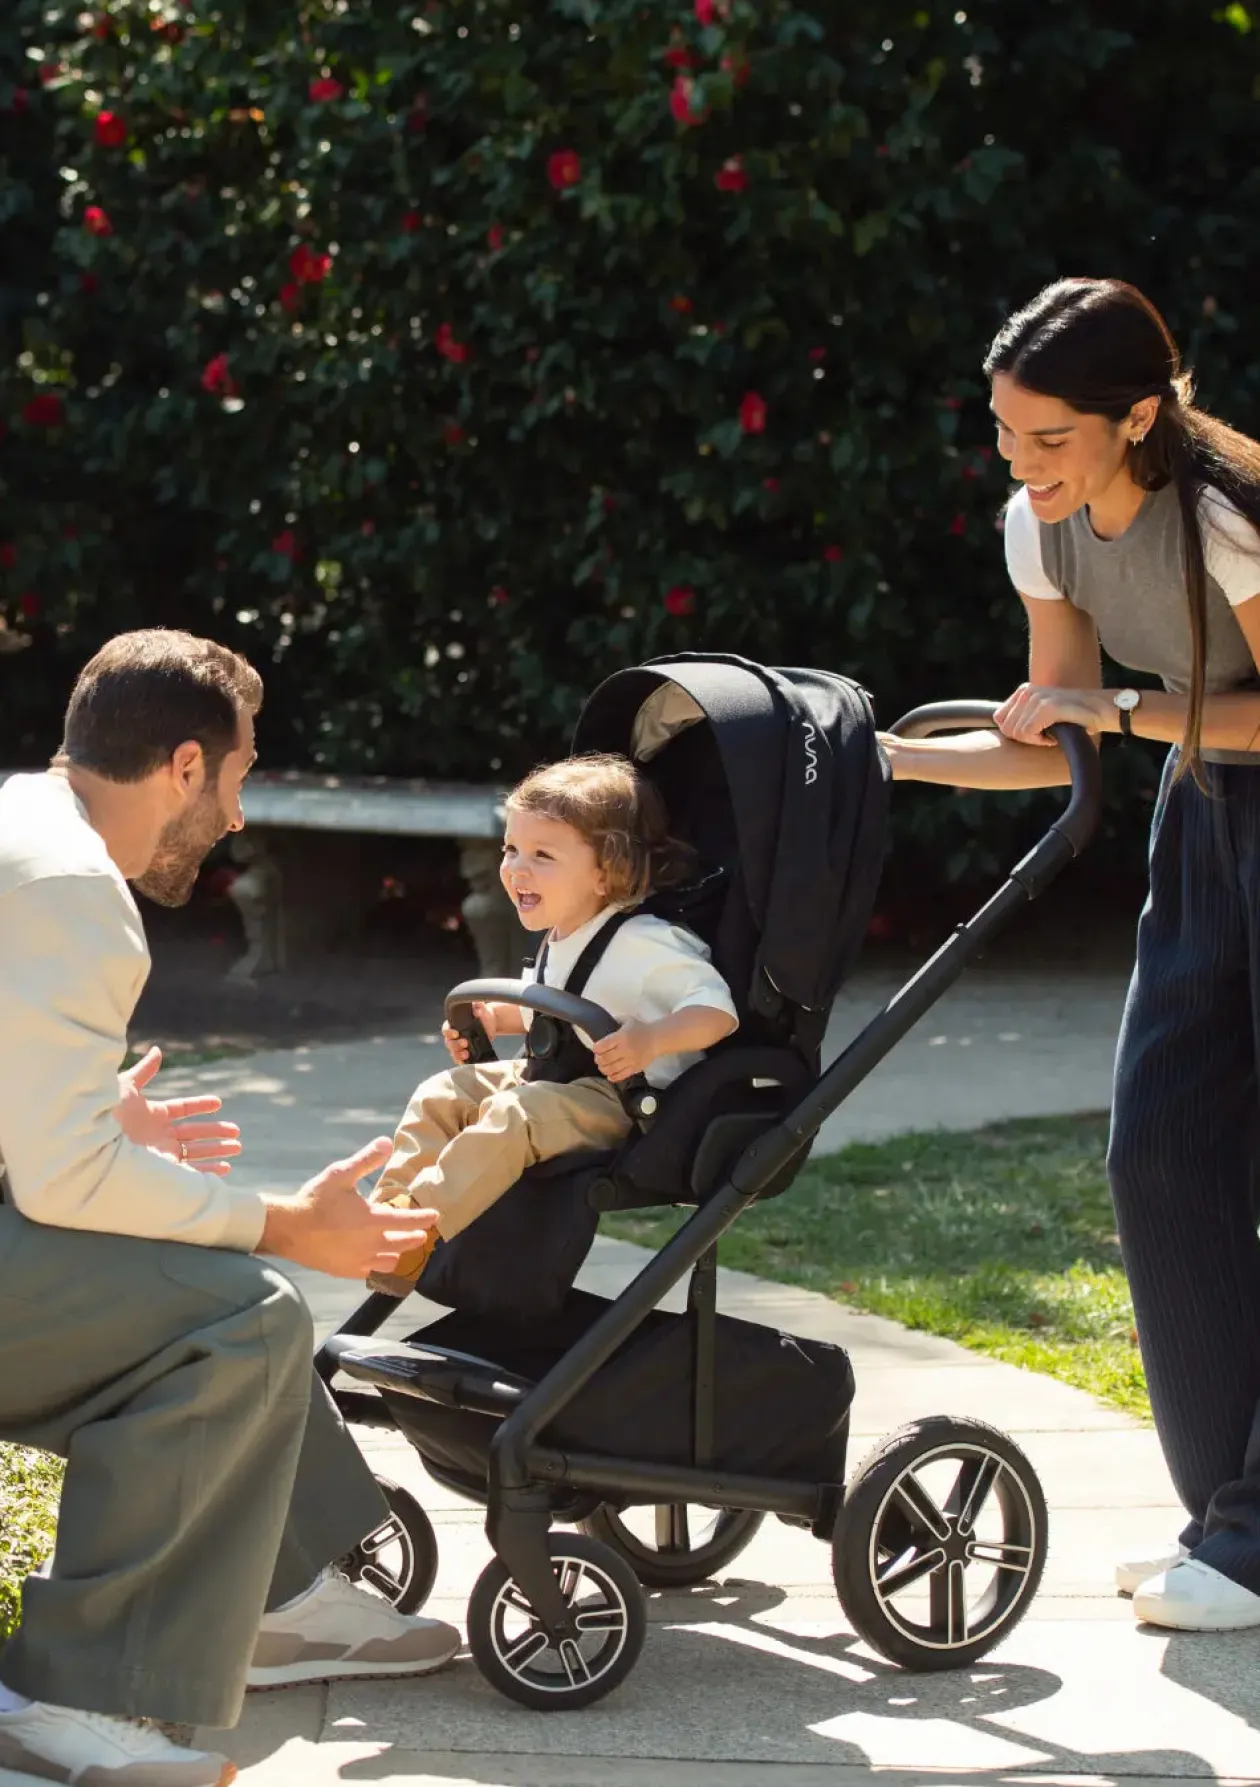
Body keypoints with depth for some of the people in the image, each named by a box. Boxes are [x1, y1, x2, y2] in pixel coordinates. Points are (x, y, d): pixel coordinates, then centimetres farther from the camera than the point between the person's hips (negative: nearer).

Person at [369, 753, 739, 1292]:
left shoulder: (645, 945, -18)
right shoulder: (560, 940, 11)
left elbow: (717, 1009, -26)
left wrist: (651, 1040, -41)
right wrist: (495, 1017, 16)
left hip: (621, 1101, -10)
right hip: (547, 1081, 10)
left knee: (511, 1116, -31)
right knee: (441, 1094, 2)